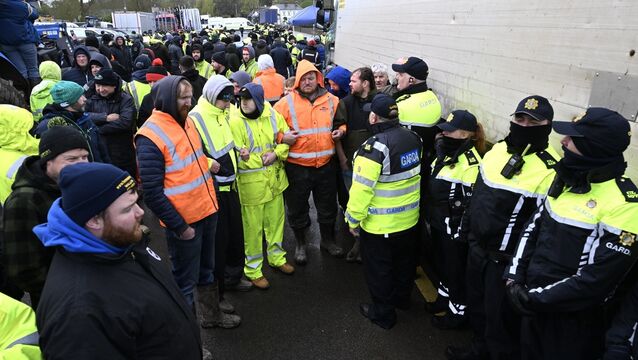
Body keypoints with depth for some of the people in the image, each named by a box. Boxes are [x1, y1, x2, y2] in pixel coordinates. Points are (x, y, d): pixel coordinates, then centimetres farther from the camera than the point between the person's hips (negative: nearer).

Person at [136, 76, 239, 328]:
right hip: (184, 221, -8)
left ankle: (212, 314, 44)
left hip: (207, 211, 8)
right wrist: (179, 226, -17)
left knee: (206, 270, 24)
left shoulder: (187, 121, 7)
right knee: (185, 281, 7)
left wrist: (211, 196, 14)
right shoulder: (150, 136, -19)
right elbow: (152, 193, -21)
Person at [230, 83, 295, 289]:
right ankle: (253, 269, 25)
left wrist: (276, 153, -10)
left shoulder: (273, 116, -1)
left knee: (276, 221, 20)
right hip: (250, 184, -4)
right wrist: (261, 159, -21)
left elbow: (286, 139, 7)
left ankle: (276, 257, 42)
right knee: (253, 228, 6)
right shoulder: (235, 122, -13)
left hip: (274, 179, 5)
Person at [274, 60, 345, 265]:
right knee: (298, 208, 12)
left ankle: (328, 240, 40)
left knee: (328, 206, 17)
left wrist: (341, 130, -5)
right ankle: (300, 244, 34)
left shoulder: (332, 100, 2)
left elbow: (342, 122, 16)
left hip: (326, 165, 2)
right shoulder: (286, 103, -6)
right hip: (297, 166, -2)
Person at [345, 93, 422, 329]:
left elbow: (361, 189, -24)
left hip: (379, 224, -7)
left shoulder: (374, 147, -25)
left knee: (379, 270, 12)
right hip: (409, 219, 7)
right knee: (404, 261, 25)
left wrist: (353, 220, -12)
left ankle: (383, 313, 27)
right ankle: (402, 298, 47)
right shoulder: (413, 138, -3)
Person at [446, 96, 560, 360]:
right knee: (476, 303, 25)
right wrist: (465, 228, 17)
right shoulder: (497, 151, 2)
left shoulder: (551, 169, -21)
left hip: (508, 260, -7)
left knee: (499, 316, 10)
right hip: (477, 247, 7)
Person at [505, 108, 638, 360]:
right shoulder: (568, 178, 2)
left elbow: (597, 279, -24)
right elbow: (533, 228, 6)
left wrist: (536, 299, -18)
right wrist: (515, 278, -3)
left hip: (572, 318, -7)